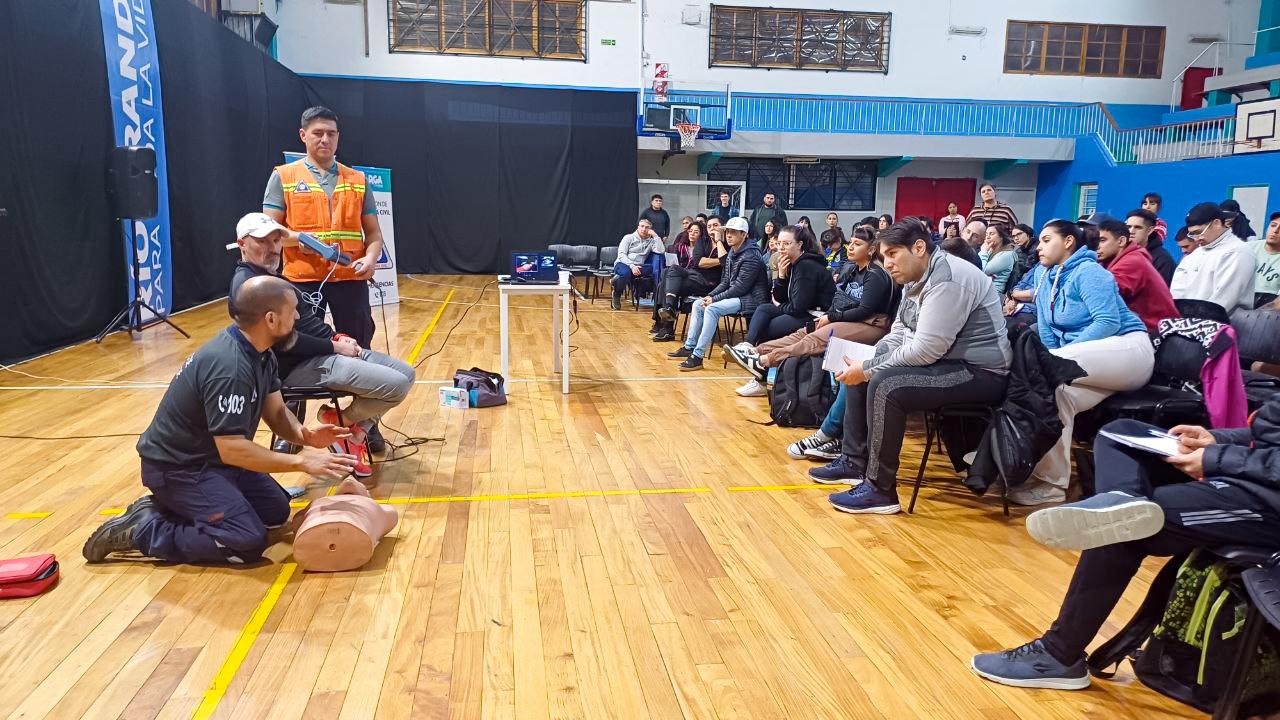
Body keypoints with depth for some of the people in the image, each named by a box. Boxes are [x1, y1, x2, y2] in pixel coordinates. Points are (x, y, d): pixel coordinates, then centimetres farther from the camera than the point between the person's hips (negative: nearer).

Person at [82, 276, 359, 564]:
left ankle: (171, 507, 15)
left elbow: (276, 412, 4)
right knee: (248, 541, -19)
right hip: (176, 467, -10)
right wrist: (301, 461, -29)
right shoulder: (228, 367, -31)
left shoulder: (261, 354, -1)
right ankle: (139, 530, -5)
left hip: (212, 456, 10)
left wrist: (304, 434, -17)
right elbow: (232, 450, -31)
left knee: (276, 511, 10)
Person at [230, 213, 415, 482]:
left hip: (323, 351, 11)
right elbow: (285, 341, -21)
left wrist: (337, 337, 3)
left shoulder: (271, 276, 19)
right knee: (396, 385, -20)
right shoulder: (247, 285, -13)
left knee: (405, 373, 6)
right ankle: (342, 422, 3)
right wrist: (334, 346, -13)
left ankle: (356, 433, 9)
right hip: (302, 366, -10)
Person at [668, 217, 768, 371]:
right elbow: (725, 282, 15)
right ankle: (689, 347, 11)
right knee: (698, 304, 7)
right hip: (735, 295, 10)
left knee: (712, 309, -28)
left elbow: (740, 287, -22)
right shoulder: (732, 254, 12)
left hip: (750, 299, -10)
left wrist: (714, 299, -18)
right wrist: (710, 296, -2)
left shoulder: (751, 257, -18)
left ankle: (697, 356, -27)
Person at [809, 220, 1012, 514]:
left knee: (885, 385, -29)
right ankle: (853, 462, 16)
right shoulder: (915, 278, 9)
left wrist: (867, 369, -19)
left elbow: (925, 351, -27)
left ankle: (880, 489, -19)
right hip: (942, 361, 11)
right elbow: (899, 333, 14)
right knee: (857, 374, 10)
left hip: (979, 372, -10)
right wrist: (863, 362, -3)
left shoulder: (947, 279, -23)